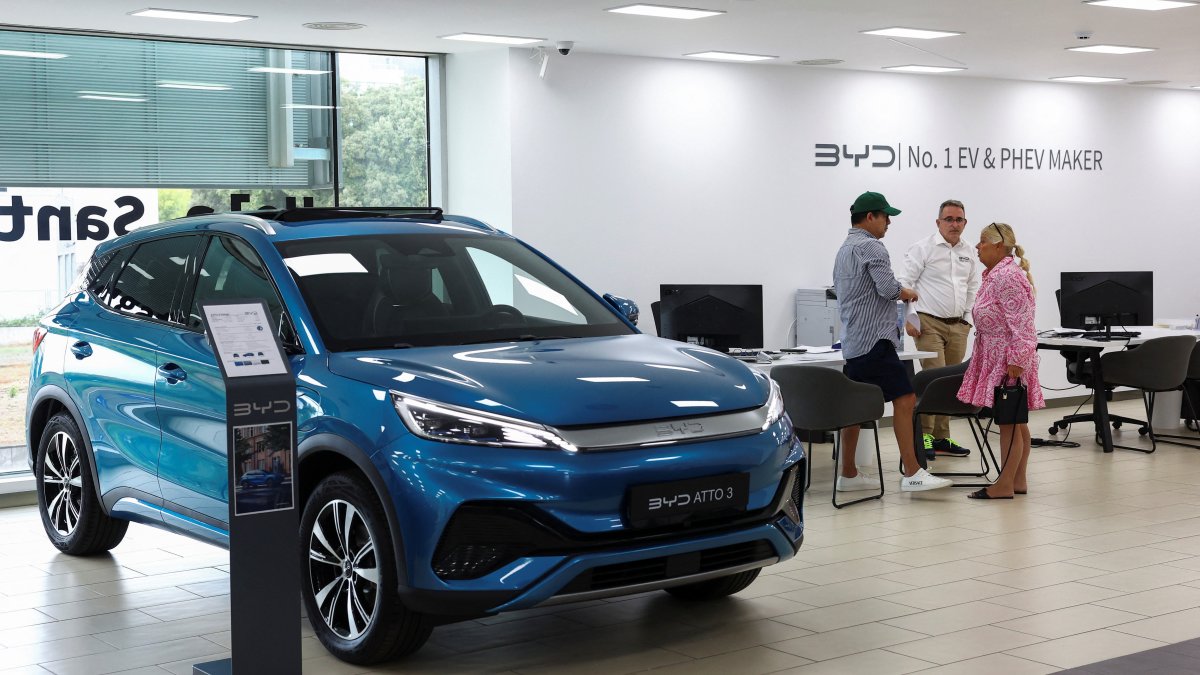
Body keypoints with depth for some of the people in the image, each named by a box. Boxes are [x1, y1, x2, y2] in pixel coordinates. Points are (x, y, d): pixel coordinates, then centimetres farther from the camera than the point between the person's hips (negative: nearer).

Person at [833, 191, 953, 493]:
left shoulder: (844, 250, 20)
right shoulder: (870, 247, -11)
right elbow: (888, 288, -20)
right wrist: (907, 293, 0)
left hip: (853, 340, 11)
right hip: (874, 339, -11)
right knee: (904, 399, -12)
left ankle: (848, 474, 14)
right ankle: (912, 474, -16)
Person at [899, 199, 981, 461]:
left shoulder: (969, 253, 12)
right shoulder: (924, 248, -6)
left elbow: (973, 289, 21)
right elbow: (905, 284, -8)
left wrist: (968, 319, 12)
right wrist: (909, 319, -13)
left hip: (957, 326, 6)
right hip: (929, 323, -6)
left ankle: (941, 438, 14)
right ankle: (923, 436, -5)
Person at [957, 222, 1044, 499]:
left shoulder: (1008, 276, -18)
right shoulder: (995, 274, 15)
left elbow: (1020, 324, -23)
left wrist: (1016, 360, -26)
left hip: (1008, 360, -11)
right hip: (997, 358, 11)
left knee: (1009, 421, -6)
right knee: (1016, 421, 12)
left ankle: (1004, 485, -4)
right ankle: (1018, 481, 16)